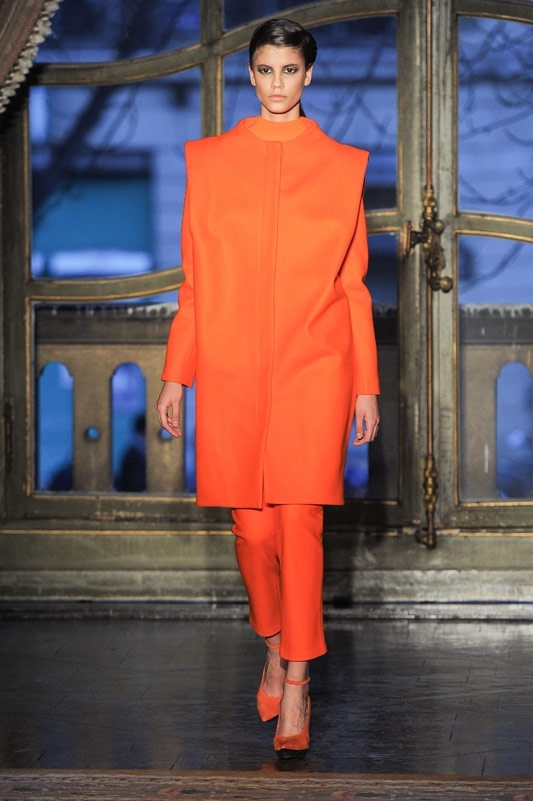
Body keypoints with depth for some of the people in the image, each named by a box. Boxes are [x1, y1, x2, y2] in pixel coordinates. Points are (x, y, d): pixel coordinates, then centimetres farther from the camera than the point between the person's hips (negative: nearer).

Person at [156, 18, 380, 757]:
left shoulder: (341, 165, 6)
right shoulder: (209, 161, 7)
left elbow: (354, 283, 6)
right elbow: (195, 280, 9)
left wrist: (366, 384, 4)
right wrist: (176, 375, 6)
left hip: (313, 369, -1)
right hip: (232, 368, 1)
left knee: (299, 521, -8)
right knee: (252, 524, 4)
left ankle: (296, 687, -1)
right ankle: (275, 647, 30)